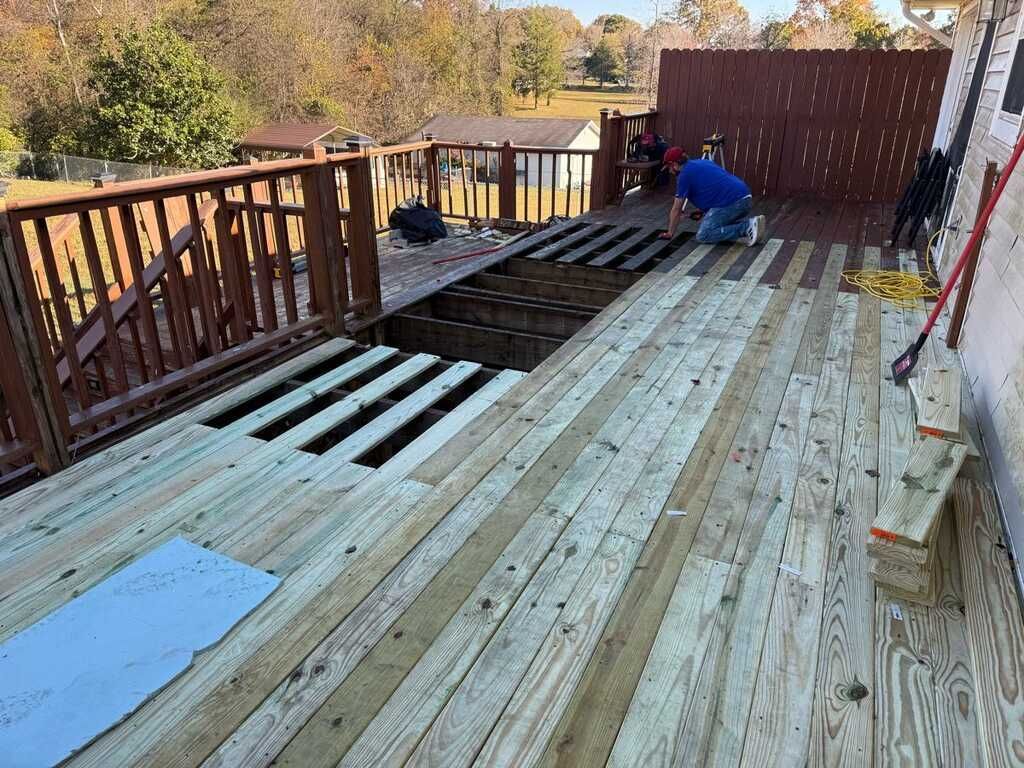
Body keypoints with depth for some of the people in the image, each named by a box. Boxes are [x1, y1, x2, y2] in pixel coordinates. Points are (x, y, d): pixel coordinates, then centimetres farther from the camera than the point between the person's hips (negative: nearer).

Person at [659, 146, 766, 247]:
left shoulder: (684, 174, 1)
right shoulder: (702, 163, 26)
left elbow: (676, 209, 4)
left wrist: (670, 234, 13)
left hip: (730, 203, -9)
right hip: (745, 198, 9)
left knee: (702, 236, -5)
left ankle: (748, 227, -13)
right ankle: (750, 223, 4)